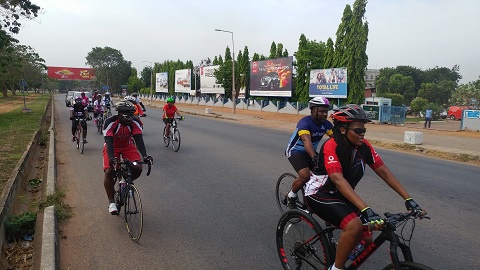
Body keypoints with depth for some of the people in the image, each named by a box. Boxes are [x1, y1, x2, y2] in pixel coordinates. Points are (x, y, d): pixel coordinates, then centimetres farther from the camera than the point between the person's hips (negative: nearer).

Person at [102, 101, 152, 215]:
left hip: (128, 146, 2)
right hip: (113, 147, -2)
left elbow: (139, 140, -30)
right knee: (109, 172, -22)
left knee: (138, 168, -19)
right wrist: (111, 157, -53)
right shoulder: (110, 122, -29)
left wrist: (144, 156, -45)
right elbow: (109, 142, -36)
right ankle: (111, 201, -6)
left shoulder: (134, 123, -22)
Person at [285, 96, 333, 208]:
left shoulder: (326, 124, -7)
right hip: (295, 151, -7)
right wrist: (314, 158, -59)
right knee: (305, 175, -24)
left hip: (310, 152, 7)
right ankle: (291, 196, 2)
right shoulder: (304, 122, -28)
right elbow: (307, 140, -44)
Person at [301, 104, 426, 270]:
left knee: (366, 239, 2)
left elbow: (384, 172, -6)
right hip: (319, 193, -7)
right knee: (355, 225, -30)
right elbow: (338, 179, -38)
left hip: (341, 195, 7)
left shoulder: (364, 146, -7)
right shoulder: (331, 146, -27)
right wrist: (366, 209, -47)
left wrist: (408, 199, -14)